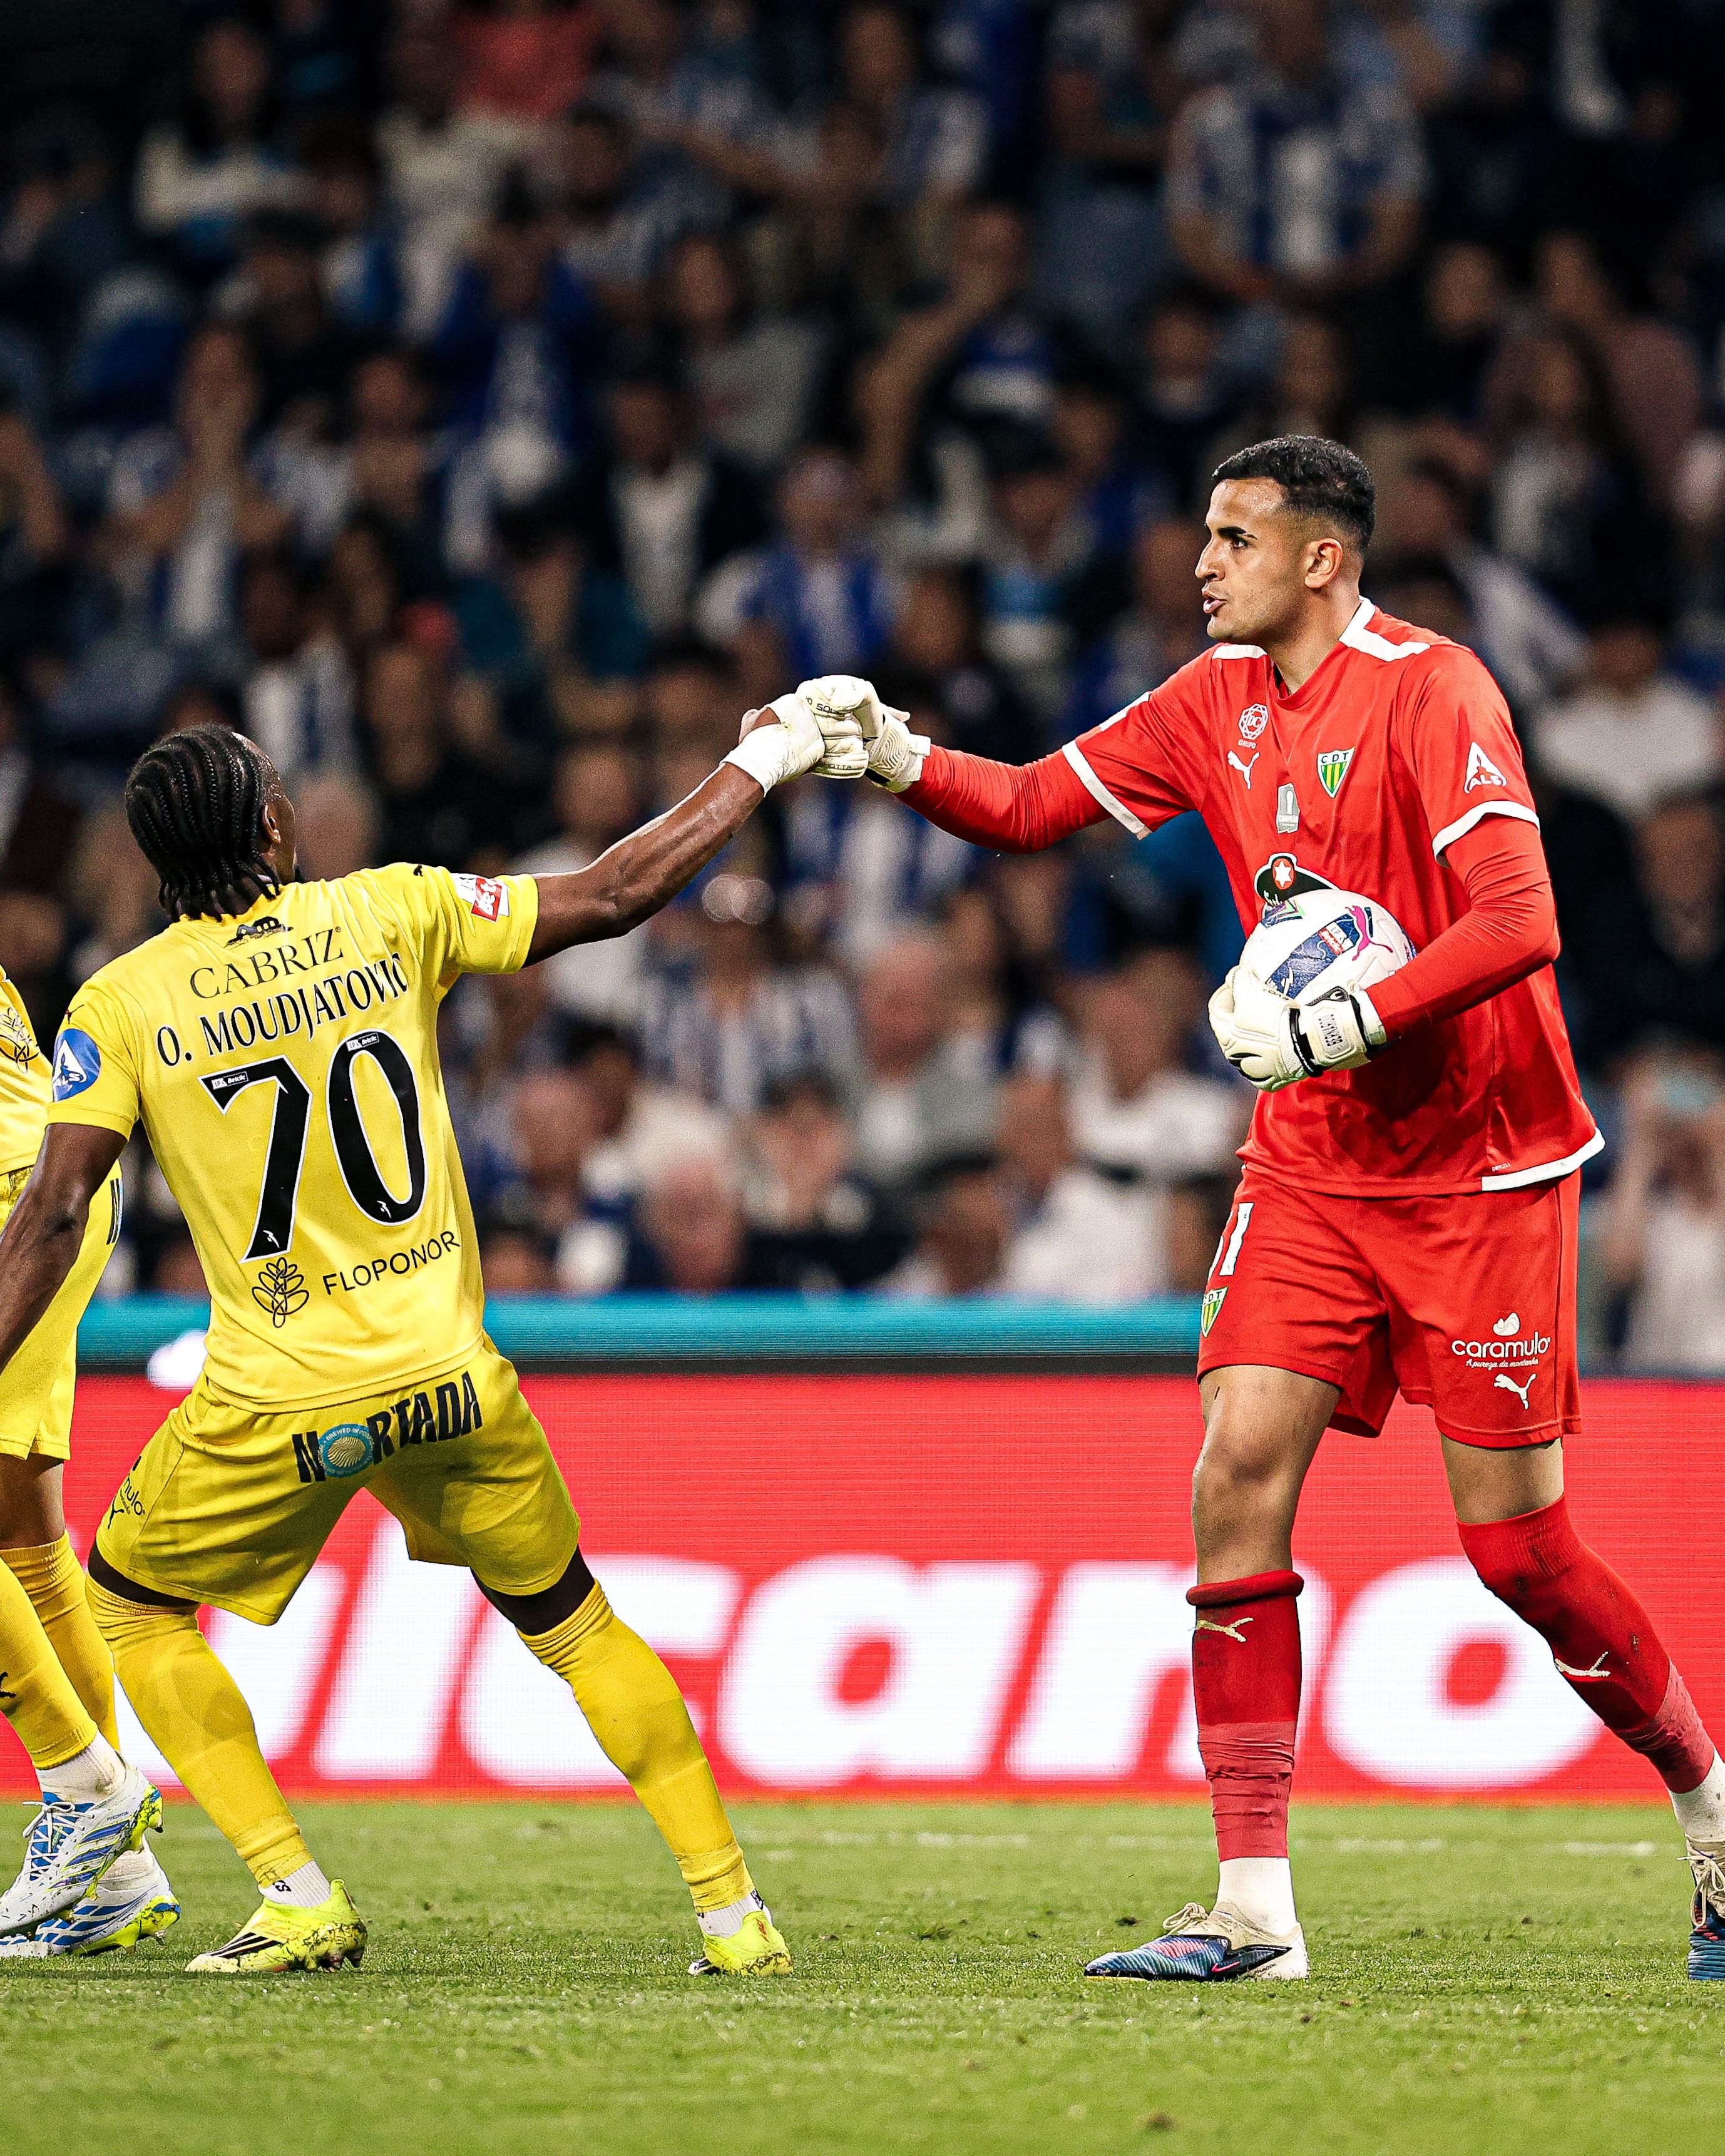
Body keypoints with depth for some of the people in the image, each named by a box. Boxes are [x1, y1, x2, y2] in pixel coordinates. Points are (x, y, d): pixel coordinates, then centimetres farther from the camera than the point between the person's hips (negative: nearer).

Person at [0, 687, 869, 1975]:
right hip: (448, 1382, 2)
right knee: (573, 1623, 20)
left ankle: (301, 1902, 8)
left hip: (273, 1410, -2)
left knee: (131, 1600, 21)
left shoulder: (118, 1009, -3)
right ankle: (733, 1907, 14)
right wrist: (758, 766, 18)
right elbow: (615, 899, 5)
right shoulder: (391, 914, 0)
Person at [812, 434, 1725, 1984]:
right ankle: (1255, 1907, -7)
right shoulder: (1223, 697, 7)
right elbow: (1033, 808, 13)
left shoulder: (1432, 691, -15)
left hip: (1480, 1170, -6)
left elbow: (1520, 925, -24)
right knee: (1240, 1477, -8)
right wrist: (896, 759, -4)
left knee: (1518, 1547, -4)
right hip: (1312, 1161, 6)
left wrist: (1340, 1026, -26)